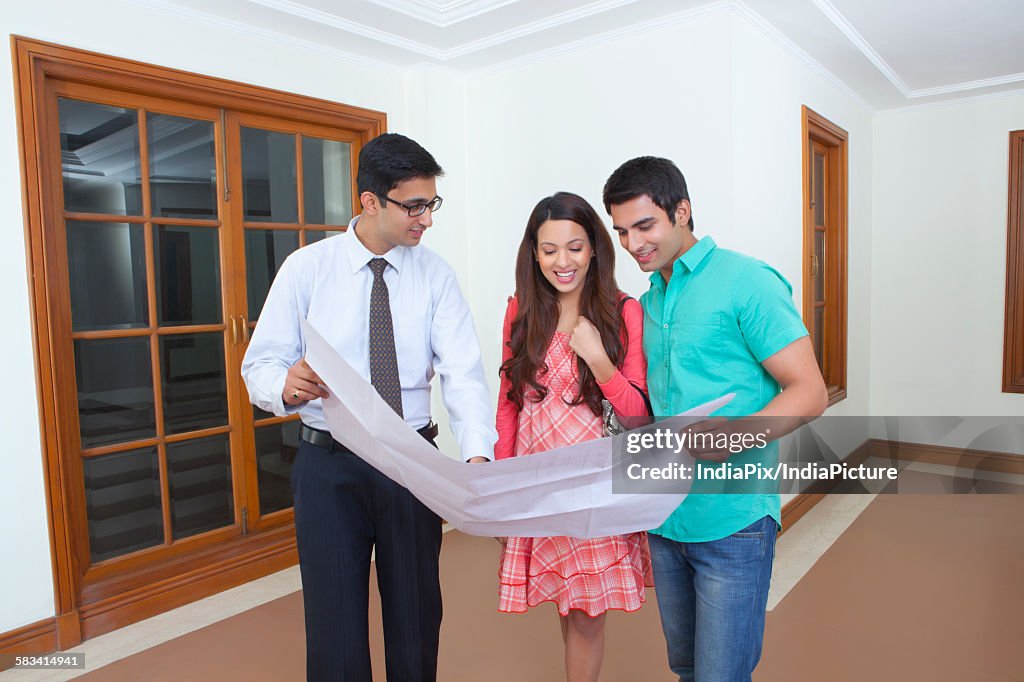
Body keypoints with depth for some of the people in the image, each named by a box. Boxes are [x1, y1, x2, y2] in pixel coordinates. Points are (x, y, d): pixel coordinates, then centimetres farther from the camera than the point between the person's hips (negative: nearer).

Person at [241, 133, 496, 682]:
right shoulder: (306, 268, -4)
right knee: (334, 623, 9)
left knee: (418, 616, 16)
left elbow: (463, 371, -11)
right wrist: (286, 386, -30)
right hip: (329, 465, -1)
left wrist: (477, 452, -27)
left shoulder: (435, 274, -1)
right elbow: (261, 363, -5)